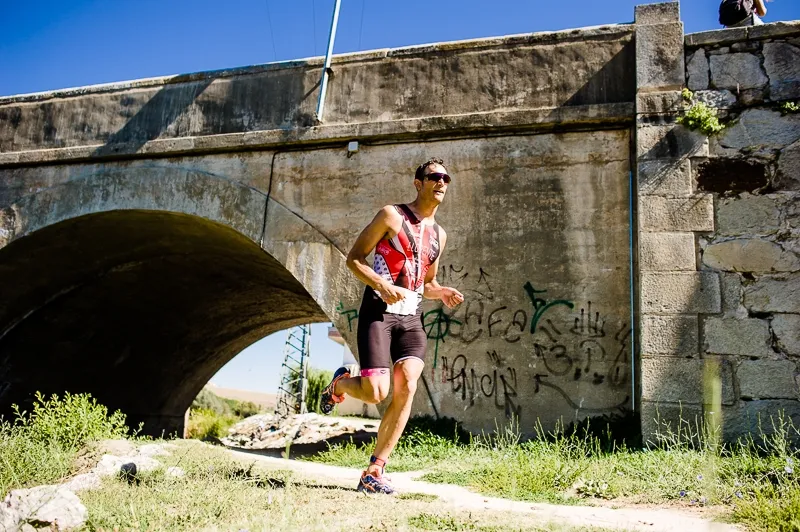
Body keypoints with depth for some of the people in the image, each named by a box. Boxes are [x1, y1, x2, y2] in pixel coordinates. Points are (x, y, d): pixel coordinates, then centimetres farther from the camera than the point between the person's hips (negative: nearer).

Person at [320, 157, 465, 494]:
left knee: (406, 387, -15)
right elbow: (354, 258, -3)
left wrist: (443, 293, 4)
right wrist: (381, 284, -19)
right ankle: (340, 383, 23)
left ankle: (374, 472, -6)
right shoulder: (391, 215, 0)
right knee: (376, 393, -15)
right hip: (378, 312, -5)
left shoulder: (439, 234, 18)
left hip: (411, 318, 5)